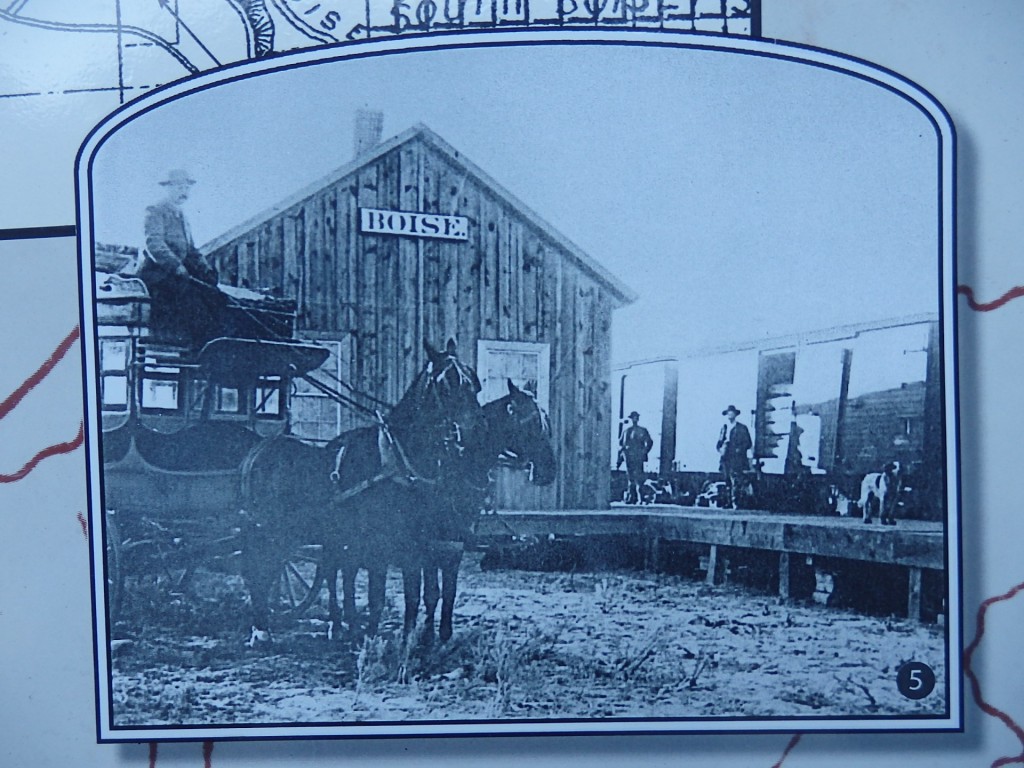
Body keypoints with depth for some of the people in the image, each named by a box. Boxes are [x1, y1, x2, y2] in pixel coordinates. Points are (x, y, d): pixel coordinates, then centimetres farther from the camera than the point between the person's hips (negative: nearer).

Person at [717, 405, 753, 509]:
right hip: (726, 460, 5)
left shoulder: (742, 428, 4)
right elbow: (719, 443, 21)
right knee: (728, 482, 3)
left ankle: (735, 503, -15)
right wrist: (721, 449, 0)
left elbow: (748, 444, 2)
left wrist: (739, 450, -10)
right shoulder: (724, 428, 18)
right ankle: (730, 502, 7)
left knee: (736, 482, -13)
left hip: (737, 460, -5)